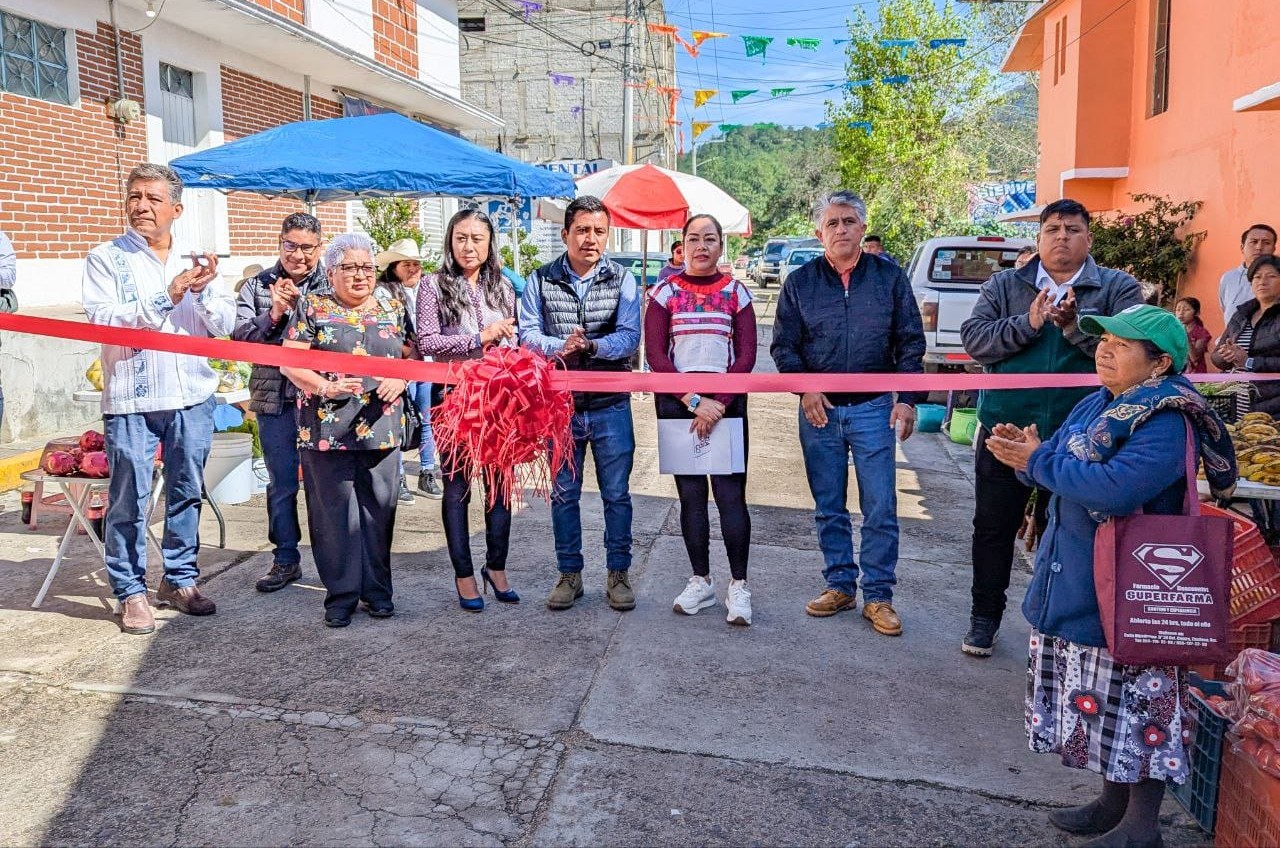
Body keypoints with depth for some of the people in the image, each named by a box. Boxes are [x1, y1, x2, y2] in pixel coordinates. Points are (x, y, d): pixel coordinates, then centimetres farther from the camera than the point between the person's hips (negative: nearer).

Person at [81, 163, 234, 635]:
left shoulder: (194, 261, 11)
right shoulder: (106, 259, 1)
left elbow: (225, 325, 5)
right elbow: (102, 320, -13)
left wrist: (204, 291, -14)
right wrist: (165, 297, -19)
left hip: (192, 396, 4)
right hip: (132, 400, -3)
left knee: (187, 493, 12)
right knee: (129, 500, 2)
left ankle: (179, 579, 25)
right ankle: (131, 592, 15)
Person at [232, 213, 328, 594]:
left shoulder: (332, 285, 0)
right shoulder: (258, 285, 8)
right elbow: (239, 336, -1)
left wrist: (299, 304, -20)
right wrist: (274, 314, -14)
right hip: (275, 398, 3)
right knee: (281, 483, 12)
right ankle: (286, 559, 25)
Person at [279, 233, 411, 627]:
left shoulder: (392, 307, 12)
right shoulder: (312, 307, 4)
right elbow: (289, 362, -1)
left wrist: (401, 379, -8)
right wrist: (325, 387, -18)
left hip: (382, 428, 2)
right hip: (328, 428, -2)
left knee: (379, 510, 7)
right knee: (334, 513, 2)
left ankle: (377, 590, 20)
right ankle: (341, 595, 14)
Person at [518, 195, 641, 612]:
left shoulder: (622, 280, 1)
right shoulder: (541, 280, 3)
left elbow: (630, 337, -8)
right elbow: (527, 333, -5)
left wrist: (590, 346, -25)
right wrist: (561, 347, -24)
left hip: (611, 404, -1)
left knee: (616, 493, 7)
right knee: (563, 493, 10)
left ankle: (618, 572, 22)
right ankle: (569, 573, 24)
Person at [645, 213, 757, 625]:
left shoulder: (736, 292, 5)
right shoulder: (666, 291, 4)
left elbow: (746, 355, 0)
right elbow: (655, 354, -4)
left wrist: (718, 404, -12)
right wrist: (694, 401, -13)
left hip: (727, 402, 0)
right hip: (676, 402, 1)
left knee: (730, 493, -5)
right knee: (690, 494, 6)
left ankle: (739, 586, 5)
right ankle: (701, 582, 17)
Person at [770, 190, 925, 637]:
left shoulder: (889, 276, 2)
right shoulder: (800, 282, 3)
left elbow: (910, 342, 4)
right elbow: (783, 345, 5)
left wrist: (907, 398, -4)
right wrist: (804, 388, -9)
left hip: (873, 409, -1)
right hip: (819, 410, 1)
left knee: (880, 510, 0)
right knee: (829, 508, 10)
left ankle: (878, 596, 12)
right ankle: (840, 585, 24)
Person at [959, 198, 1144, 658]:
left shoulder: (1119, 288, 3)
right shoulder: (1004, 285, 6)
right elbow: (974, 339, -7)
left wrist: (1076, 326, -25)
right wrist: (1027, 323, -19)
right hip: (1005, 430, 1)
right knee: (993, 528, 10)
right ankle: (984, 617, 26)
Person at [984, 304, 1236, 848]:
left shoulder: (1166, 421, -19)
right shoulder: (1098, 405, 8)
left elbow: (1114, 490, -34)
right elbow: (1065, 473, 12)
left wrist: (1039, 460, -23)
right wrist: (1025, 453, -9)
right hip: (1077, 585, 9)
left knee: (1136, 701, 4)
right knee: (1101, 701, 19)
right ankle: (1114, 802, 36)